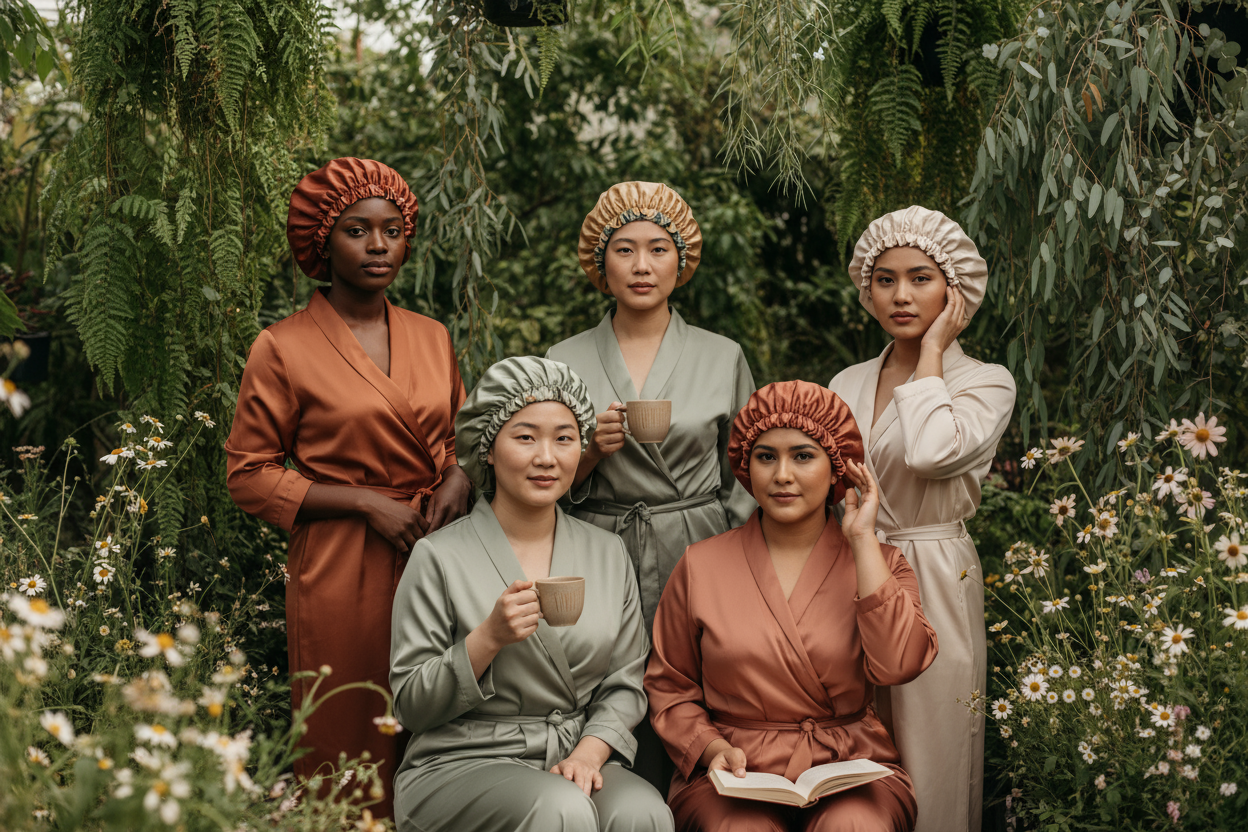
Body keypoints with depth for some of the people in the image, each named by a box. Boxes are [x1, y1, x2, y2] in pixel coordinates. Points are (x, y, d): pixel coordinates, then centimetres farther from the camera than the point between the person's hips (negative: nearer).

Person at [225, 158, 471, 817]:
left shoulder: (432, 338, 10)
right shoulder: (283, 348, -4)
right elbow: (249, 475, -4)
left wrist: (458, 478, -1)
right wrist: (364, 502, -12)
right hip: (342, 571, -4)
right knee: (350, 748, 4)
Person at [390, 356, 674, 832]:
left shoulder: (608, 554, 11)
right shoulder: (440, 557, -2)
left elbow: (624, 684, 10)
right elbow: (410, 705, -3)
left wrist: (588, 753, -9)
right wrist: (489, 638, -17)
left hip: (579, 762, 3)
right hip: (461, 766, -3)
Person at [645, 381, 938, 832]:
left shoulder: (877, 563, 7)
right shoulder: (701, 566, 7)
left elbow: (898, 664, -13)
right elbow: (670, 688, 13)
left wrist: (862, 540, -8)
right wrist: (712, 748, -7)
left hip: (851, 768, 1)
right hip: (735, 776, 0)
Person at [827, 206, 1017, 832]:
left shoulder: (987, 383, -3)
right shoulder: (848, 385, 11)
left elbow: (932, 452, -24)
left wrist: (931, 352, -12)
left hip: (932, 582, -4)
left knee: (929, 757, -1)